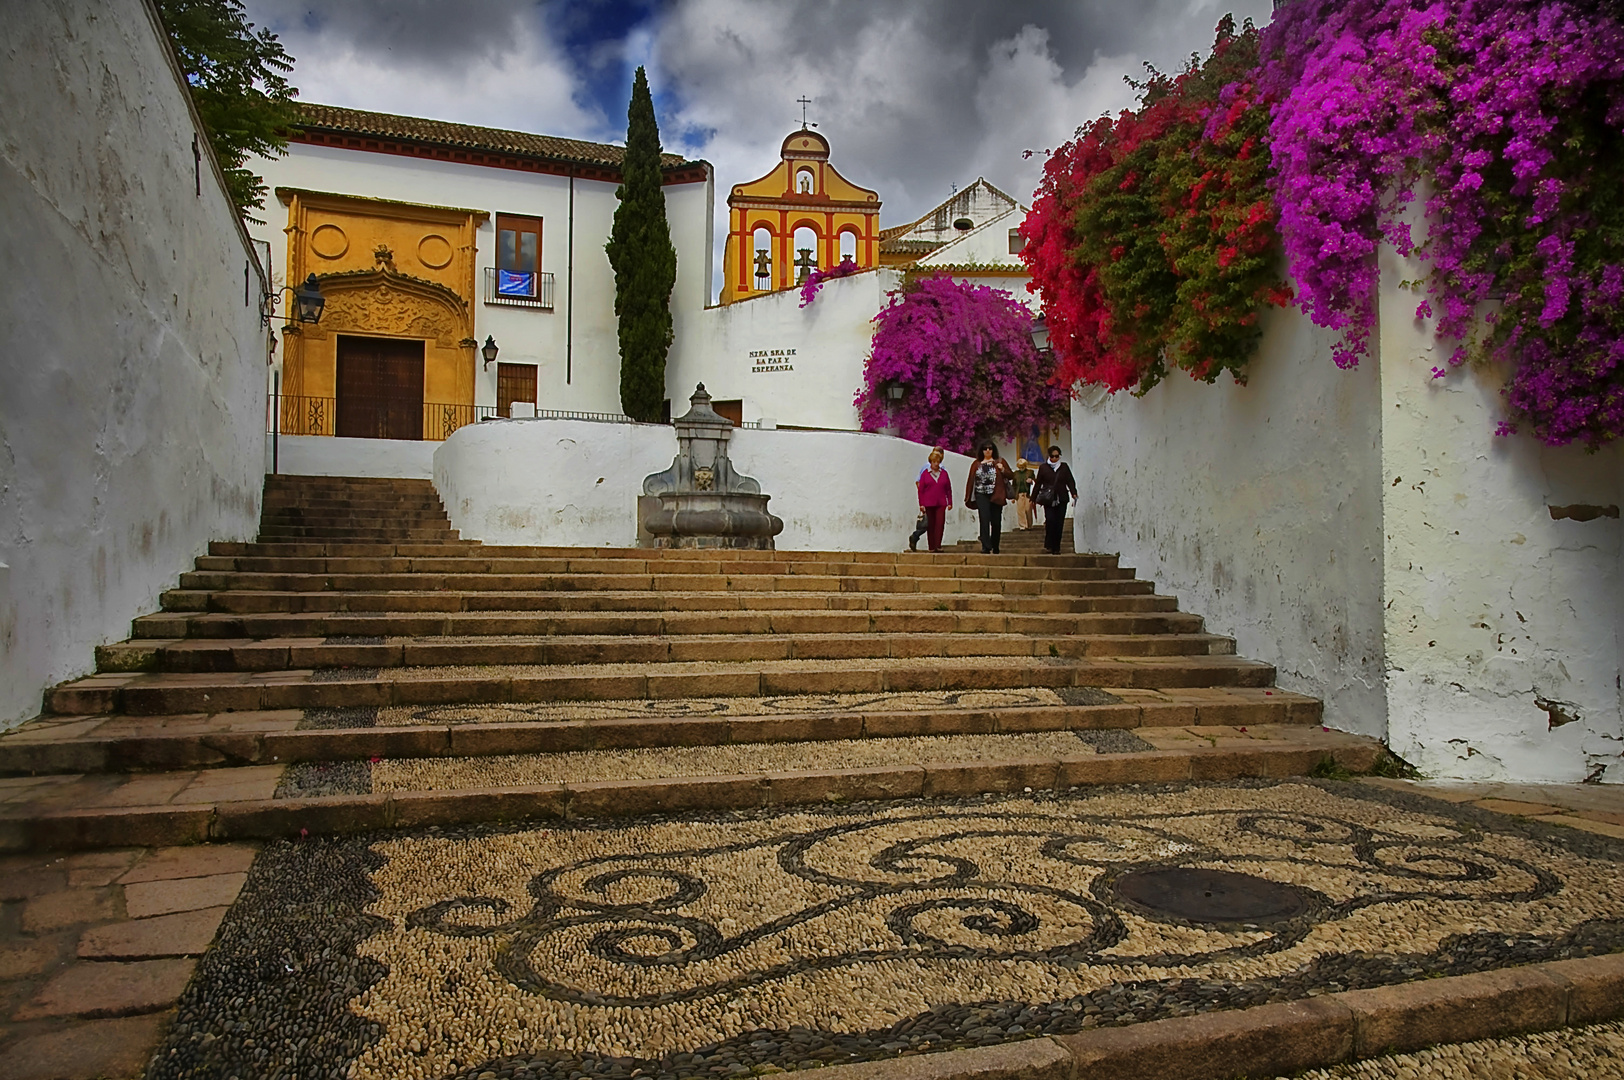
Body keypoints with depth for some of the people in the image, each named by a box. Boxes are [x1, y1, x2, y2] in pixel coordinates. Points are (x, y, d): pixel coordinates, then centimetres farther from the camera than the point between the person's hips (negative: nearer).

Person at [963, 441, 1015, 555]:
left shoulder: (1000, 462, 9)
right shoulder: (977, 464, 11)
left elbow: (1011, 476, 7)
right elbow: (971, 481, 10)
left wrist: (1002, 470, -12)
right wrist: (968, 498, 7)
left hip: (996, 496, 0)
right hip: (982, 496, 0)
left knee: (996, 522, 5)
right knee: (984, 521, -12)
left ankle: (995, 548, 18)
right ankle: (986, 547, -17)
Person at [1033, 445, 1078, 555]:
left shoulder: (1064, 467, 12)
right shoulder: (1043, 467, 8)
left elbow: (1070, 481, 7)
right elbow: (1038, 484, 11)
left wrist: (1074, 493, -10)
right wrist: (1032, 498, 10)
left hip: (1061, 499, 2)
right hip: (1048, 500, -2)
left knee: (1059, 524, 0)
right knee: (1050, 520, -18)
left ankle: (1056, 548, 8)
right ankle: (1048, 546, -10)